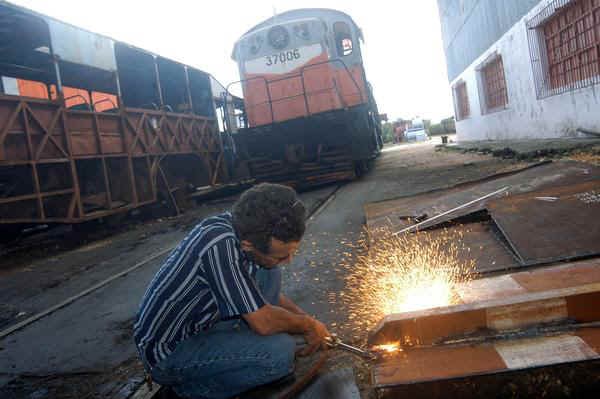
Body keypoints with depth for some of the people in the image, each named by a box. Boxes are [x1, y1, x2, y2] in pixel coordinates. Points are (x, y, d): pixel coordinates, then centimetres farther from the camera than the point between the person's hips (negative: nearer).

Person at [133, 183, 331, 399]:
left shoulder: (246, 227, -9)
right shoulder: (220, 246, -34)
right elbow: (264, 323, -28)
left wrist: (304, 319, 3)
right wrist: (308, 325, -10)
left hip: (200, 324, 8)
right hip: (167, 355, -8)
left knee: (269, 274, -1)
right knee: (281, 351, -23)